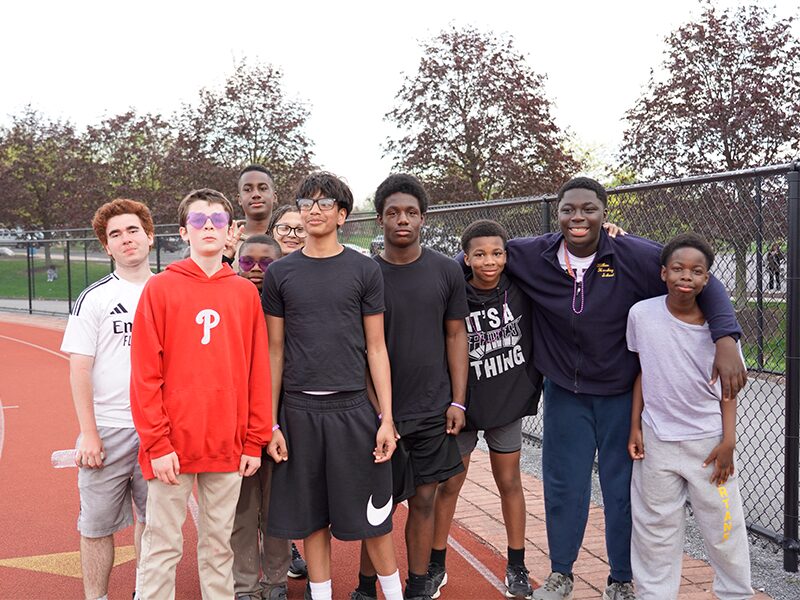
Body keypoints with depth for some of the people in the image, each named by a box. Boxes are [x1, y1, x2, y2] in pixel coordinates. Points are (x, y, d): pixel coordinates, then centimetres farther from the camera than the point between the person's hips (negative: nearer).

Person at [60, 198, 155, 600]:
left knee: (152, 518, 13)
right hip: (107, 429, -2)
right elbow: (79, 371, -4)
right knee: (97, 524, 4)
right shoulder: (94, 298, -1)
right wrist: (89, 433, -10)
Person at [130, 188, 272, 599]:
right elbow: (145, 373, -5)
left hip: (228, 445, 3)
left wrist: (254, 441, 4)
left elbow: (258, 371, 7)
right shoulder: (160, 288, -2)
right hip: (173, 445, -2)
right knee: (163, 546, 5)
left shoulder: (245, 292, 6)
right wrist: (157, 443, -10)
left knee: (218, 543, 13)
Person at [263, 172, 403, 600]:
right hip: (299, 410, 1)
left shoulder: (364, 270, 3)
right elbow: (274, 350, 7)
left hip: (353, 408, -1)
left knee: (372, 515, 5)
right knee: (311, 517, 9)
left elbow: (376, 347, 3)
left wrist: (387, 417, -4)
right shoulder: (280, 273, 6)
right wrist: (271, 423, 2)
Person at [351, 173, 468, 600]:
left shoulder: (446, 271, 2)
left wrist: (458, 401, 1)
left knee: (424, 500, 10)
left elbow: (455, 336, 6)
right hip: (379, 410, -1)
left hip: (434, 411, 2)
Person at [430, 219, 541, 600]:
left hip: (509, 400, 2)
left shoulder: (520, 289, -8)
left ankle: (517, 567, 26)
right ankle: (436, 567, 24)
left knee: (509, 483, 11)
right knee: (449, 485, 9)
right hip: (463, 402, -1)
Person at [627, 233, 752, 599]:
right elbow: (641, 373, 5)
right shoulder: (642, 314, -7)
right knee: (655, 527, 10)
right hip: (657, 441, 0)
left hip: (709, 441, 0)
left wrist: (728, 440, -5)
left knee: (723, 526, 9)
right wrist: (635, 427, 3)